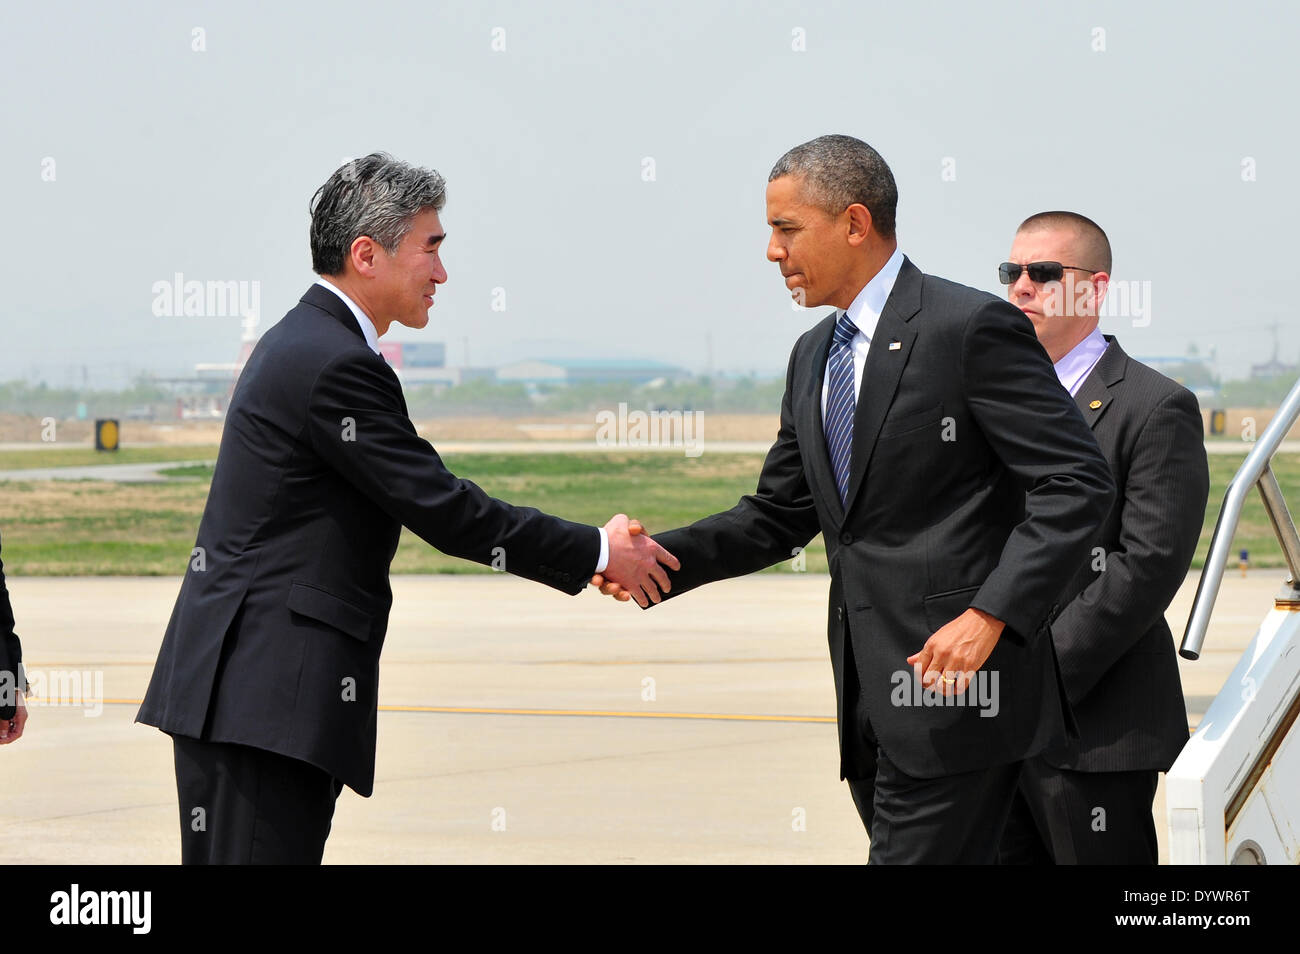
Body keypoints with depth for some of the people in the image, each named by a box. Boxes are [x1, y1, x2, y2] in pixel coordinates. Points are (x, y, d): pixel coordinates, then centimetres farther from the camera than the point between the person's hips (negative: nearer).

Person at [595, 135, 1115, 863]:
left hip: (955, 691, -8)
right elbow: (778, 517, 21)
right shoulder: (814, 355, 17)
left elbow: (1077, 483, -13)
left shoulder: (971, 327, -9)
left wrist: (989, 617, -21)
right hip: (871, 701, 8)